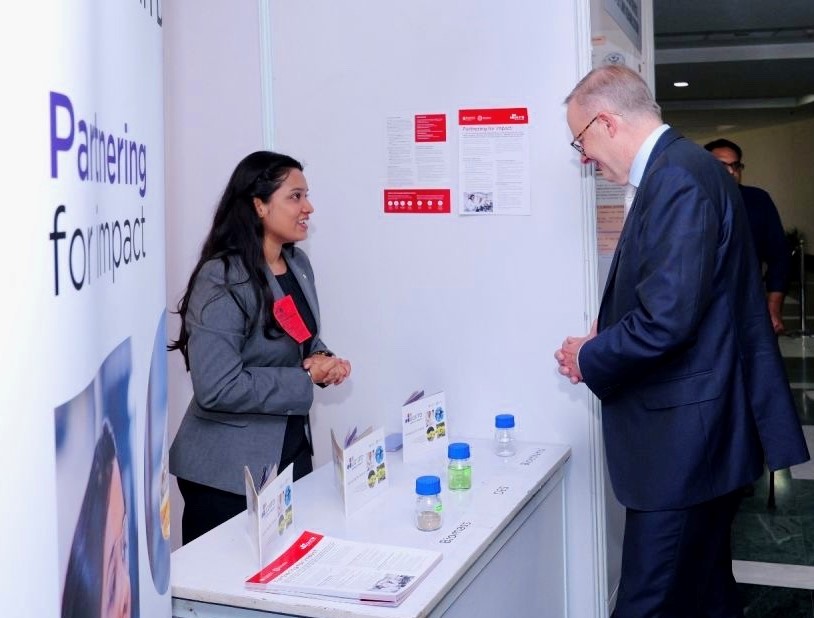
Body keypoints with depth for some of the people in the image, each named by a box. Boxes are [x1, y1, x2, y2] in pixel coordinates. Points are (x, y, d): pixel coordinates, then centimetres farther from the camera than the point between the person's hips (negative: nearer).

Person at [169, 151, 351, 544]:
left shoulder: (299, 264, 5)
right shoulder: (221, 280, -20)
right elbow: (218, 388, -27)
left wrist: (325, 360, -4)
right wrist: (306, 379, -18)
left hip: (293, 450, 8)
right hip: (228, 471, -7)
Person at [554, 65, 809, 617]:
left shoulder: (677, 177, -18)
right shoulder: (681, 168, 13)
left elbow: (667, 319, -26)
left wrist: (590, 359, -9)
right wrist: (607, 339, 7)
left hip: (685, 439, -10)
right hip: (701, 433, 10)